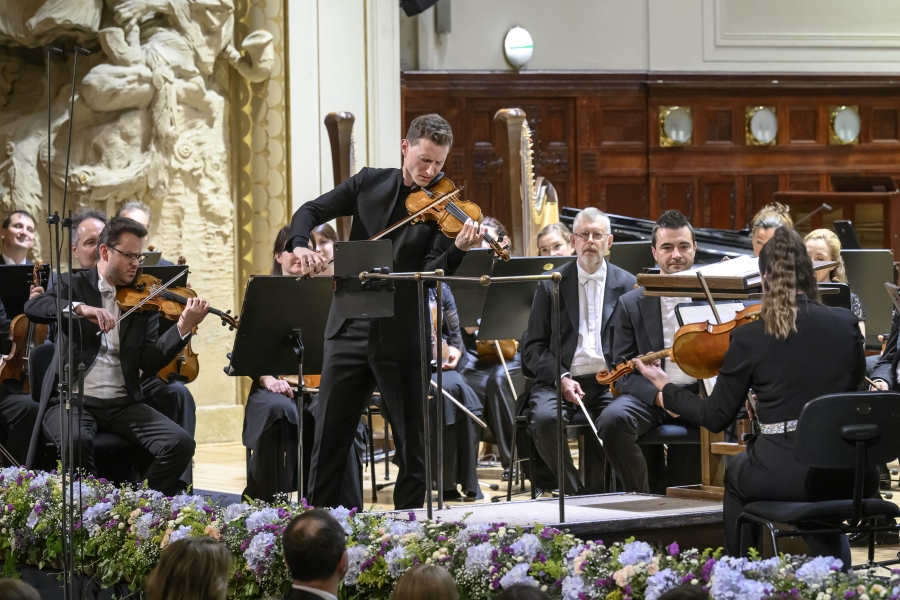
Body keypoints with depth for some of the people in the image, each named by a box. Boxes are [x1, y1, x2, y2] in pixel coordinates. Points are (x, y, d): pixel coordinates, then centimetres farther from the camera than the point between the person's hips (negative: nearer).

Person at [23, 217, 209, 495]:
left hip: (123, 404, 3)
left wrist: (184, 327, -17)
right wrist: (81, 308, -31)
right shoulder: (76, 286, 4)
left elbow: (150, 362, -2)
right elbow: (32, 307, -16)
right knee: (76, 440, -37)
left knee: (181, 444, -19)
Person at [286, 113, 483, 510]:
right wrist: (300, 245, -12)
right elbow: (311, 212, 9)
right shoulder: (369, 183, 6)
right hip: (351, 328, 2)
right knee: (329, 435, 9)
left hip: (402, 338, -2)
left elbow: (431, 274, -14)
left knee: (413, 444, 2)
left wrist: (459, 249, -34)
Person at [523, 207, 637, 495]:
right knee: (544, 418, -32)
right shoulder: (552, 284, 10)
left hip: (610, 383, 0)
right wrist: (560, 378, -11)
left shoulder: (627, 285, 11)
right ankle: (575, 491, -12)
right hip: (561, 381, 0)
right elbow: (533, 347, 6)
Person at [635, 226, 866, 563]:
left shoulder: (750, 338, -8)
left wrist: (666, 389, 17)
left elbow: (716, 418, 2)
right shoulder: (846, 324, -1)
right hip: (847, 477, 2)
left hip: (780, 477, -2)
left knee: (736, 475, 34)